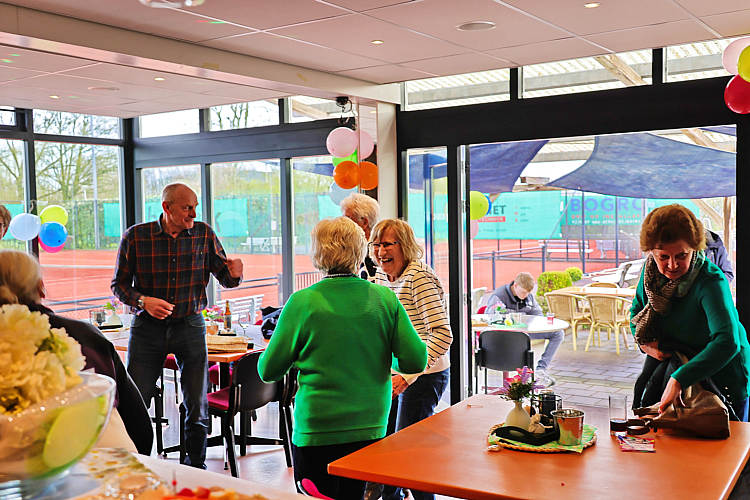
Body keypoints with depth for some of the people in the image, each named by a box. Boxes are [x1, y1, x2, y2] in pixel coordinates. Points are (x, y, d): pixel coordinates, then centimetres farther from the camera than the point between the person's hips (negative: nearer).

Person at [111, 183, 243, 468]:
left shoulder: (203, 234, 0)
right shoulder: (135, 237, -4)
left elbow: (225, 279, 4)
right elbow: (119, 284, 1)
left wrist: (234, 273, -19)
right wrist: (143, 301, -18)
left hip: (190, 325, 1)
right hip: (148, 326, -1)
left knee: (197, 406, 4)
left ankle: (195, 468, 22)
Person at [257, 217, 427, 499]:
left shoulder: (302, 303, -11)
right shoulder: (385, 299, -4)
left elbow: (268, 371, -5)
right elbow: (415, 361, -5)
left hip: (317, 430, -3)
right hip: (370, 427, 3)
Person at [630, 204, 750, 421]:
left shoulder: (711, 281, -31)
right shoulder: (651, 270, -11)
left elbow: (727, 342, -43)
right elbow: (637, 310, 7)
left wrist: (678, 380, -50)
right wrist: (646, 343, -13)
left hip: (720, 371, -5)